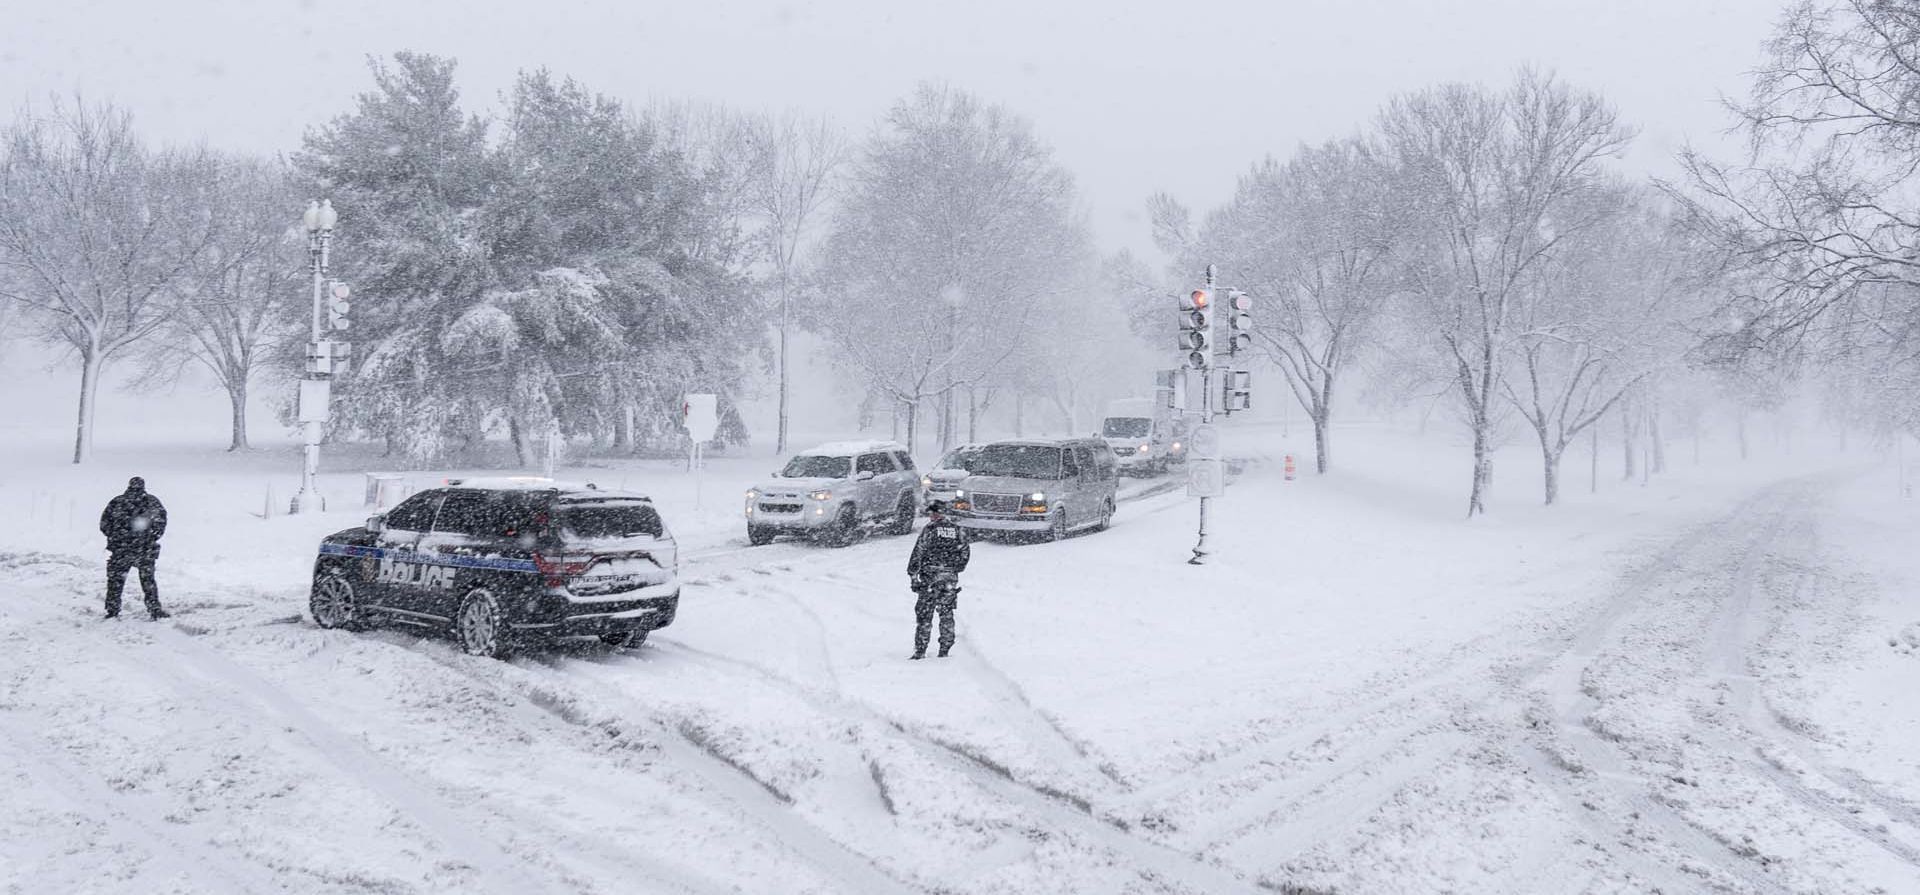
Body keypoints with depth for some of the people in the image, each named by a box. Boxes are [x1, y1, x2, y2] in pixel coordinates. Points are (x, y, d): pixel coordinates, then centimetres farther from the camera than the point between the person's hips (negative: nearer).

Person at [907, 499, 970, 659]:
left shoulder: (930, 529, -7)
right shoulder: (958, 530, 7)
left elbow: (918, 553, -8)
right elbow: (965, 553, 13)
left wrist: (912, 574, -2)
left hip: (931, 578, -4)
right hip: (951, 579, 4)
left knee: (924, 614, 1)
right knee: (947, 613, 13)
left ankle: (920, 651, -2)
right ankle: (945, 650, 12)